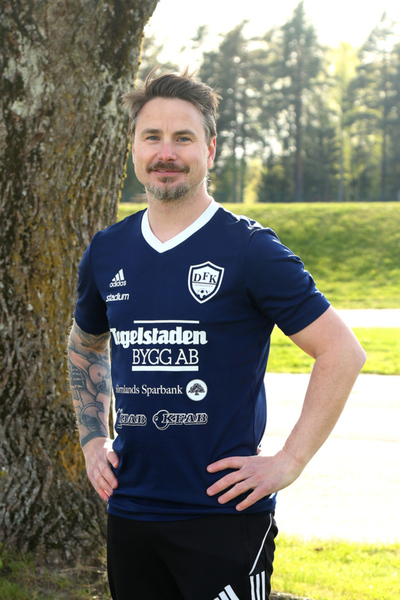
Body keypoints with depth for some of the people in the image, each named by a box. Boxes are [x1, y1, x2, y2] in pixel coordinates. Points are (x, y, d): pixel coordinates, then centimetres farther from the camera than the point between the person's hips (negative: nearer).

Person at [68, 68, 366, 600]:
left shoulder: (249, 250, -8)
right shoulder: (107, 252, 7)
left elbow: (342, 353, -9)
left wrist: (289, 462, -12)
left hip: (225, 513, -5)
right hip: (129, 511, 5)